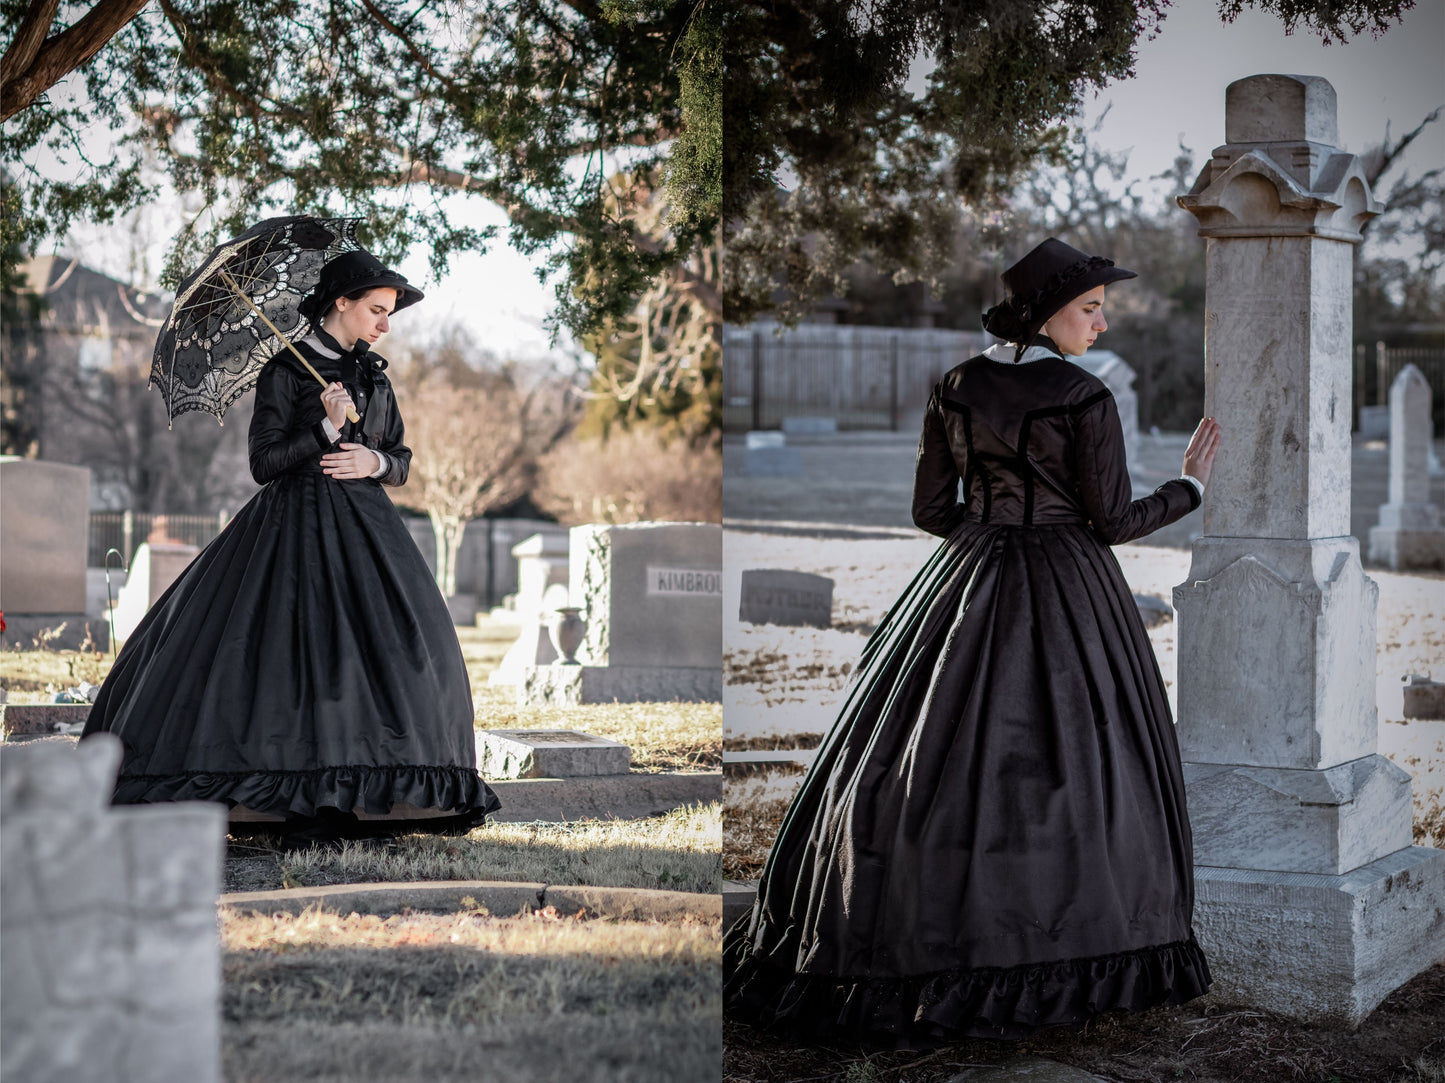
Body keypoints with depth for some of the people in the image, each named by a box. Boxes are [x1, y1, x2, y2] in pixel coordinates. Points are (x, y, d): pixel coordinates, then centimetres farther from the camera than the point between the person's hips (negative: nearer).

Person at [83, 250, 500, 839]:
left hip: (365, 523, 6)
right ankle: (304, 804, -11)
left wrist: (375, 461, -4)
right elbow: (264, 460, -7)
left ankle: (360, 791, -3)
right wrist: (326, 428, -16)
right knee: (296, 643, -14)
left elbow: (402, 459, 17)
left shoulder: (374, 375, 16)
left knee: (392, 644, -6)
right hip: (298, 521, -6)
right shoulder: (286, 371, -2)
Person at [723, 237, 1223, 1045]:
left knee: (939, 762, 7)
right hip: (1067, 595, -4)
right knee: (1066, 764, 5)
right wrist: (1190, 488, 6)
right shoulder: (1086, 400, -11)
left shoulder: (956, 388, 2)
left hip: (972, 588, 4)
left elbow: (932, 510, 5)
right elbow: (1111, 523, -8)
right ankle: (1077, 953, 10)